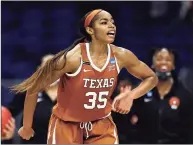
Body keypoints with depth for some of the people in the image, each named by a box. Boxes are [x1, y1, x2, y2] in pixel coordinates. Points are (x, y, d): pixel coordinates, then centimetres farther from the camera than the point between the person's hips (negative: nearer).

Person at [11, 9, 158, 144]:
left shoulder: (121, 56, -12)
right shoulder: (72, 58, -24)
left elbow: (151, 78, 4)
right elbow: (34, 88, -16)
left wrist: (130, 96, -16)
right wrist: (27, 127, -7)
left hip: (101, 124, 3)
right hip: (66, 125, -3)